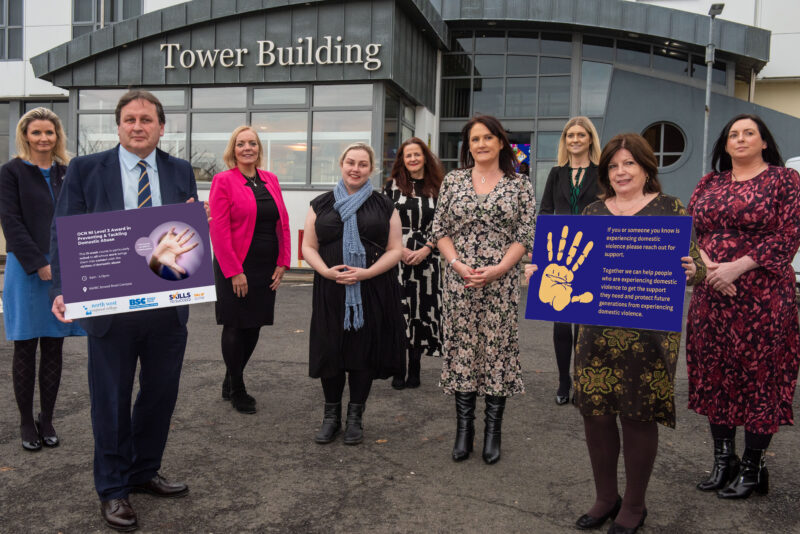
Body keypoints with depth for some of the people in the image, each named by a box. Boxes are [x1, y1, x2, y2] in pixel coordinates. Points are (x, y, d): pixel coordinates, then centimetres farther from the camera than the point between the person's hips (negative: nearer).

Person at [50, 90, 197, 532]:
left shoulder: (180, 172, 7)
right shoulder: (85, 169, -1)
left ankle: (143, 473, 37)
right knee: (111, 400, 9)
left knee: (161, 393, 15)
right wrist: (62, 291, -16)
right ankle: (112, 489, 27)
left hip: (168, 305, 3)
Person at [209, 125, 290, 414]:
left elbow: (283, 223, 11)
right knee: (235, 327, 4)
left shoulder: (270, 180, 11)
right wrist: (234, 271, -15)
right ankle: (237, 390, 20)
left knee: (254, 326, 11)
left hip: (267, 268, 6)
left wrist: (282, 262, 3)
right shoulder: (223, 180, -6)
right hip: (236, 268, -5)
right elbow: (218, 230, -11)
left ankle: (230, 383, 30)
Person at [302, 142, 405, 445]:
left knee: (364, 351, 4)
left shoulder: (384, 206, 6)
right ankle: (331, 416, 20)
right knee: (330, 351, 3)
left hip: (372, 292, -1)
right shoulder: (321, 205, 10)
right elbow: (309, 247, 8)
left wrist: (366, 273, -13)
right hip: (330, 291, 1)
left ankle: (355, 417, 20)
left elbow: (396, 249, 2)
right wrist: (326, 271, -12)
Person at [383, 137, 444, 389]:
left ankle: (414, 368, 13)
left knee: (423, 310, 3)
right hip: (397, 257, -1)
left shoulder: (438, 188, 9)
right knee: (399, 310, -4)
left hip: (426, 258, 1)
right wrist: (400, 249, -8)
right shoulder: (393, 186, 7)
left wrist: (426, 249, -6)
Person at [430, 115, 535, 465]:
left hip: (501, 283, -1)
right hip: (459, 282, 1)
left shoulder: (520, 186, 4)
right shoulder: (453, 181, 7)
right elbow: (440, 231, 5)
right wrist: (459, 265, -10)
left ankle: (492, 433, 16)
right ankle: (464, 430, 18)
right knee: (461, 350, 5)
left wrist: (496, 270, -14)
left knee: (497, 351, 3)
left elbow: (525, 236, -1)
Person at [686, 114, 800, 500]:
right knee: (714, 374, 8)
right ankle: (723, 460, 21)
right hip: (711, 295, 4)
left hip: (762, 295, -4)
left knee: (758, 373, 1)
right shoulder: (709, 183, 14)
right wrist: (707, 266, -11)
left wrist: (738, 266, -17)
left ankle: (752, 467, 15)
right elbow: (689, 231, 8)